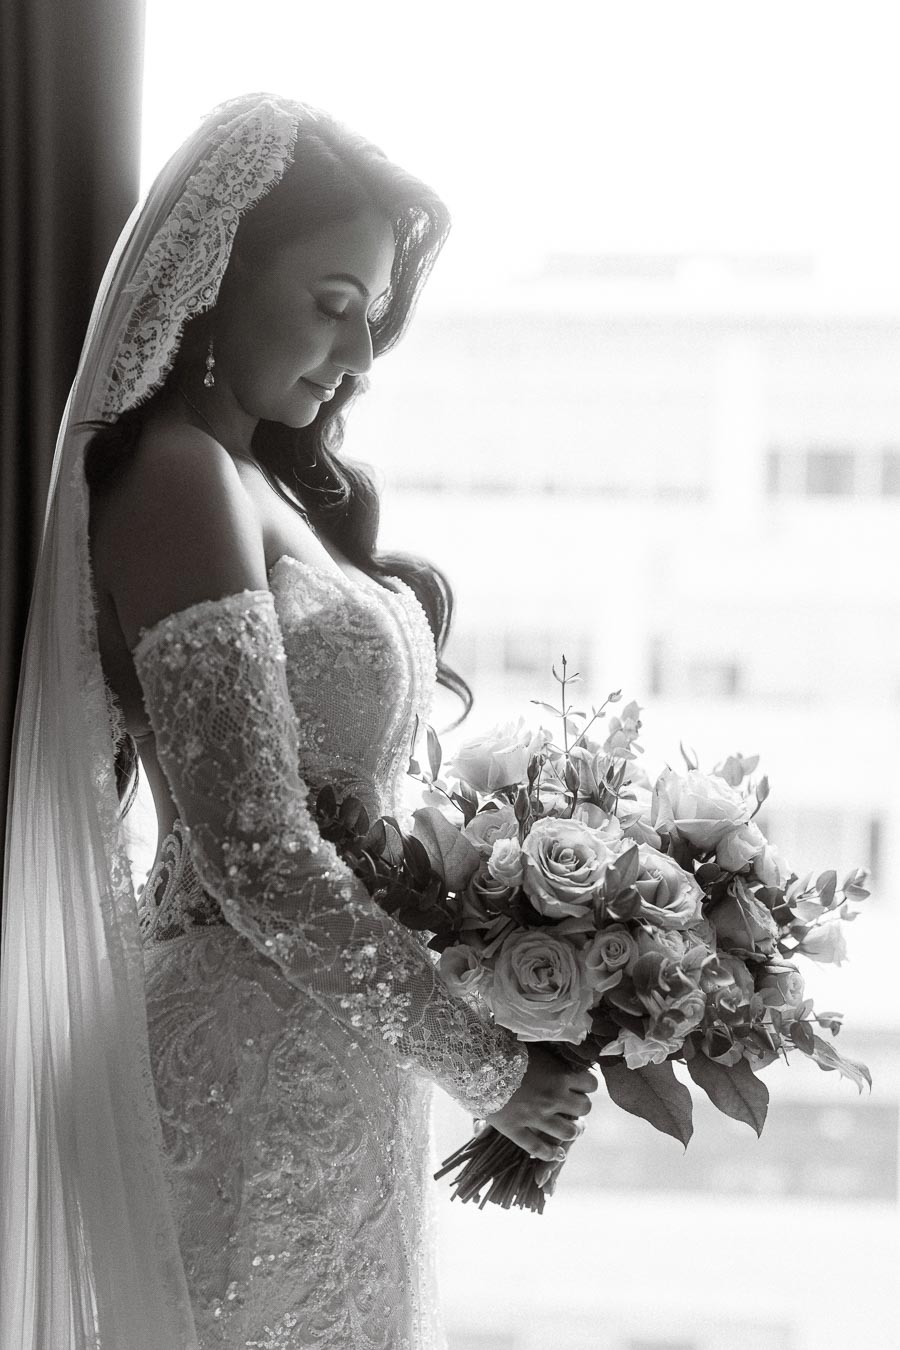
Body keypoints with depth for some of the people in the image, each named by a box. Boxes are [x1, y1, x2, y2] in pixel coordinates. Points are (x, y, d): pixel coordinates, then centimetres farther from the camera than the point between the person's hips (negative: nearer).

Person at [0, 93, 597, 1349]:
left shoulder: (270, 482, 12)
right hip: (263, 1064, -9)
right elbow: (255, 858, -21)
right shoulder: (181, 480, -15)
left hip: (328, 1058, 9)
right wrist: (485, 1063, -14)